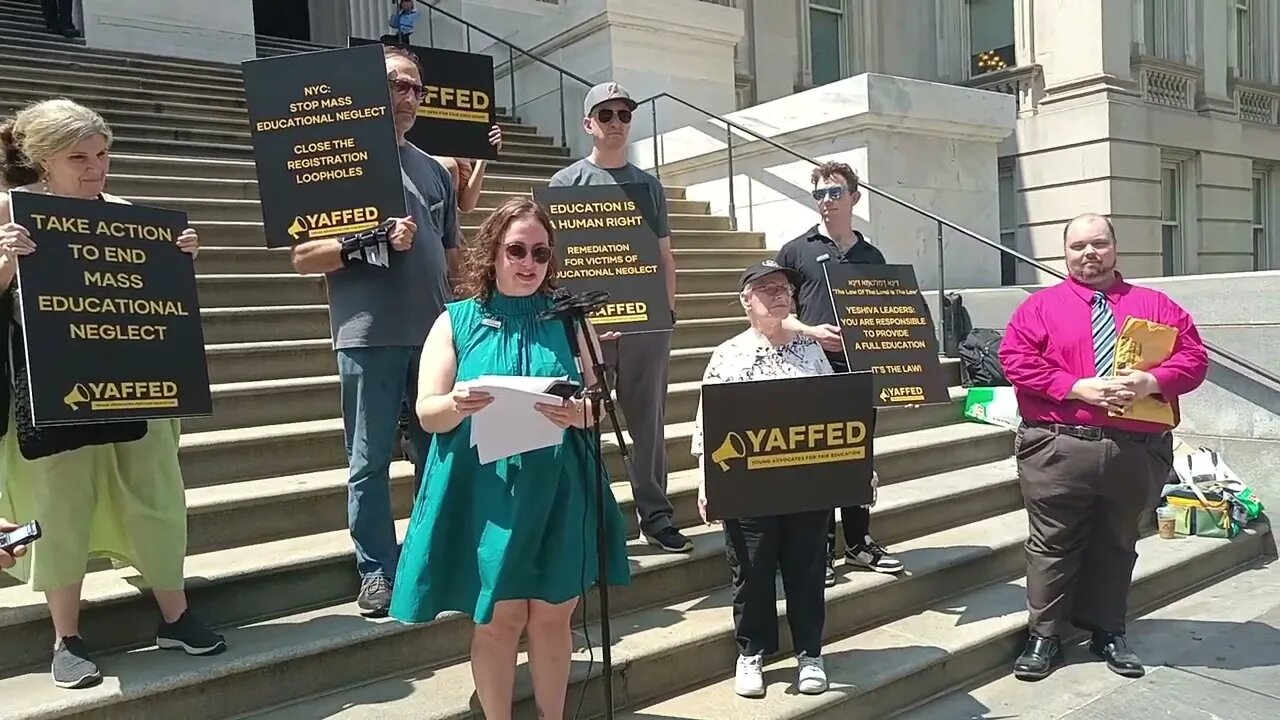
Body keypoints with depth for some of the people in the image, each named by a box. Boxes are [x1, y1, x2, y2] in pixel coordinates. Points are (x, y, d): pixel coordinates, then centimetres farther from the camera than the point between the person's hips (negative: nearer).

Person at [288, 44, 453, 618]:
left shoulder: (433, 170, 15)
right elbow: (303, 256, -6)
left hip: (436, 333, 5)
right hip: (369, 336, -5)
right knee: (370, 462, 3)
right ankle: (377, 571, 16)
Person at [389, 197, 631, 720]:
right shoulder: (456, 321, 2)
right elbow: (428, 412, -2)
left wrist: (579, 412, -20)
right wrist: (457, 405, -25)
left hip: (558, 495, 2)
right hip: (485, 495, -1)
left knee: (552, 616, 10)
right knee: (497, 621, 6)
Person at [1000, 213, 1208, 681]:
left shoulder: (1155, 305, 12)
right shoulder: (1040, 307, 4)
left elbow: (1194, 357, 5)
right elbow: (1016, 361, -7)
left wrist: (1151, 382, -15)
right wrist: (1078, 387, -17)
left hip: (1138, 452, 3)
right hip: (1059, 449, -2)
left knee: (1117, 544, 14)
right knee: (1053, 544, 4)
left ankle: (1109, 633, 29)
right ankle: (1044, 637, 15)